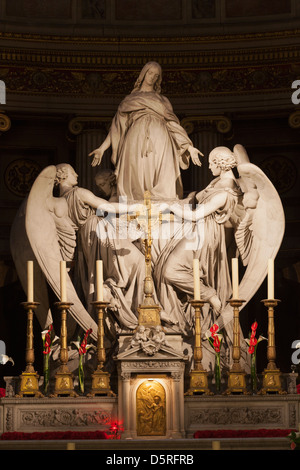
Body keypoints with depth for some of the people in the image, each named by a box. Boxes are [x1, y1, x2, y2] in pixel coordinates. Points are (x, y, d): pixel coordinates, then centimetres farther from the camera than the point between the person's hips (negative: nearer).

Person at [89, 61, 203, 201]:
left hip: (159, 143, 1)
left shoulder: (163, 100, 27)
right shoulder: (130, 99, 25)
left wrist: (189, 147, 10)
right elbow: (117, 126, 20)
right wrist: (102, 148, 10)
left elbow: (174, 125, 21)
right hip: (136, 141, 0)